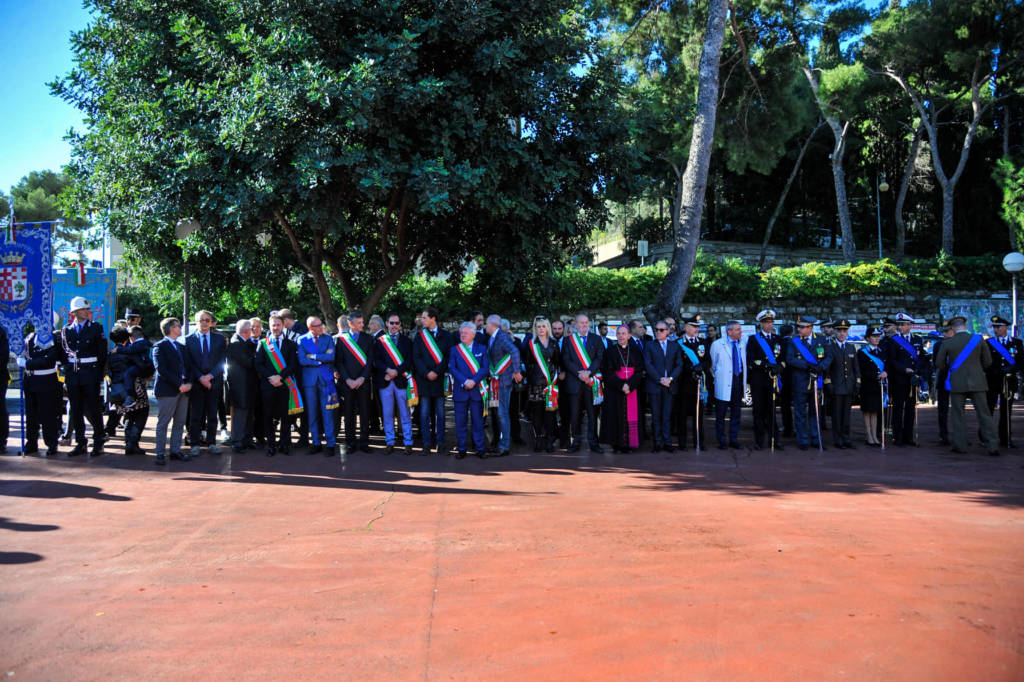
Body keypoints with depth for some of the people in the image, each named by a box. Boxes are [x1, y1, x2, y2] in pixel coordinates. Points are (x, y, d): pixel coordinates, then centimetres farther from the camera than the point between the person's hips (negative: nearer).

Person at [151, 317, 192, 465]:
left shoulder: (181, 347, 19)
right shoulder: (160, 347, -4)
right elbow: (162, 370, -13)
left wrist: (188, 383, -2)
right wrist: (179, 385, -17)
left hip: (183, 390, 7)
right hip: (167, 390, -7)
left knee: (179, 422, 8)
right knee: (163, 423, -2)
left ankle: (175, 450, 15)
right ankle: (160, 453, 2)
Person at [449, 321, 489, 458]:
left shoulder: (482, 349, 8)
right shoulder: (454, 350, 8)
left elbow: (485, 368, -1)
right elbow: (452, 368, -1)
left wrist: (474, 381, -14)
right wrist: (464, 381, -13)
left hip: (477, 390, 0)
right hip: (460, 391, 0)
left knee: (478, 420, 3)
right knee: (460, 421, 3)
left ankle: (480, 448, 11)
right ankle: (461, 449, 11)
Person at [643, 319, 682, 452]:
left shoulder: (675, 346, 13)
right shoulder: (649, 346, 6)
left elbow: (679, 365, 6)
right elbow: (648, 365, -3)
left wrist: (671, 378, -10)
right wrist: (660, 379, -12)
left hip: (670, 386, 1)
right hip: (654, 386, -1)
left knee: (667, 416, 3)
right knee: (656, 416, 2)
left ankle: (667, 442, 8)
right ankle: (657, 443, 7)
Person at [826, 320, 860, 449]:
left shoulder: (852, 348, 12)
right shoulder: (829, 348, -1)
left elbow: (856, 368, 15)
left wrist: (857, 382, 7)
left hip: (849, 387, 4)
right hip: (836, 387, -4)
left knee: (846, 413, 7)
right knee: (837, 414, -1)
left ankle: (846, 438, 15)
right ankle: (838, 440, 6)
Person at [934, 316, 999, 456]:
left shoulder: (947, 343, -4)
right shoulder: (979, 339, -1)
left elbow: (939, 364, 3)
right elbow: (988, 362, 5)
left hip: (957, 383, -1)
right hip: (977, 382, 1)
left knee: (958, 415, 7)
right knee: (984, 414, 4)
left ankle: (960, 446, 8)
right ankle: (993, 446, 2)